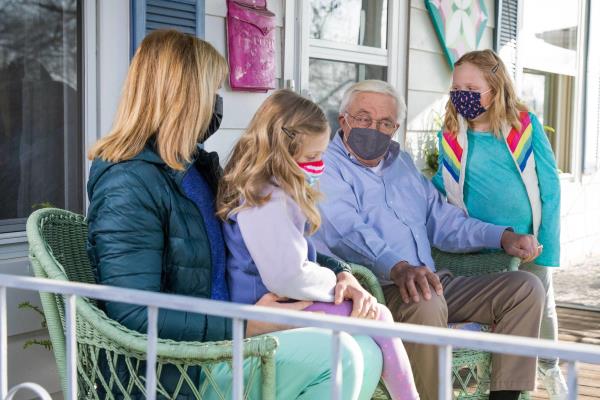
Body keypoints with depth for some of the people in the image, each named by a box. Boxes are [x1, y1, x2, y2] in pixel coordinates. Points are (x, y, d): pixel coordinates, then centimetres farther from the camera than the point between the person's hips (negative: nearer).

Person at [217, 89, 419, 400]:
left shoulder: (279, 192, 13)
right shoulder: (266, 202, -22)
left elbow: (306, 254, 18)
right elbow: (288, 278, -26)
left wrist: (343, 274, 2)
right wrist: (341, 282, -10)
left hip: (285, 302, 10)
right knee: (376, 318, -11)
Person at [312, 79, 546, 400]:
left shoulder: (401, 163, 24)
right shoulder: (326, 166, -2)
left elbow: (442, 218, 26)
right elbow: (346, 229, -21)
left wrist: (503, 237, 11)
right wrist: (397, 267, -38)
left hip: (431, 281, 8)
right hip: (376, 287, -8)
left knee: (525, 287, -2)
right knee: (426, 302, -39)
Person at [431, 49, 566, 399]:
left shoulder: (527, 126, -11)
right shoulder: (451, 136, -5)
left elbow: (550, 187, -9)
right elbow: (441, 185, 10)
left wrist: (546, 244, -12)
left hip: (529, 239, 0)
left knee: (540, 304, 15)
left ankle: (549, 367, 41)